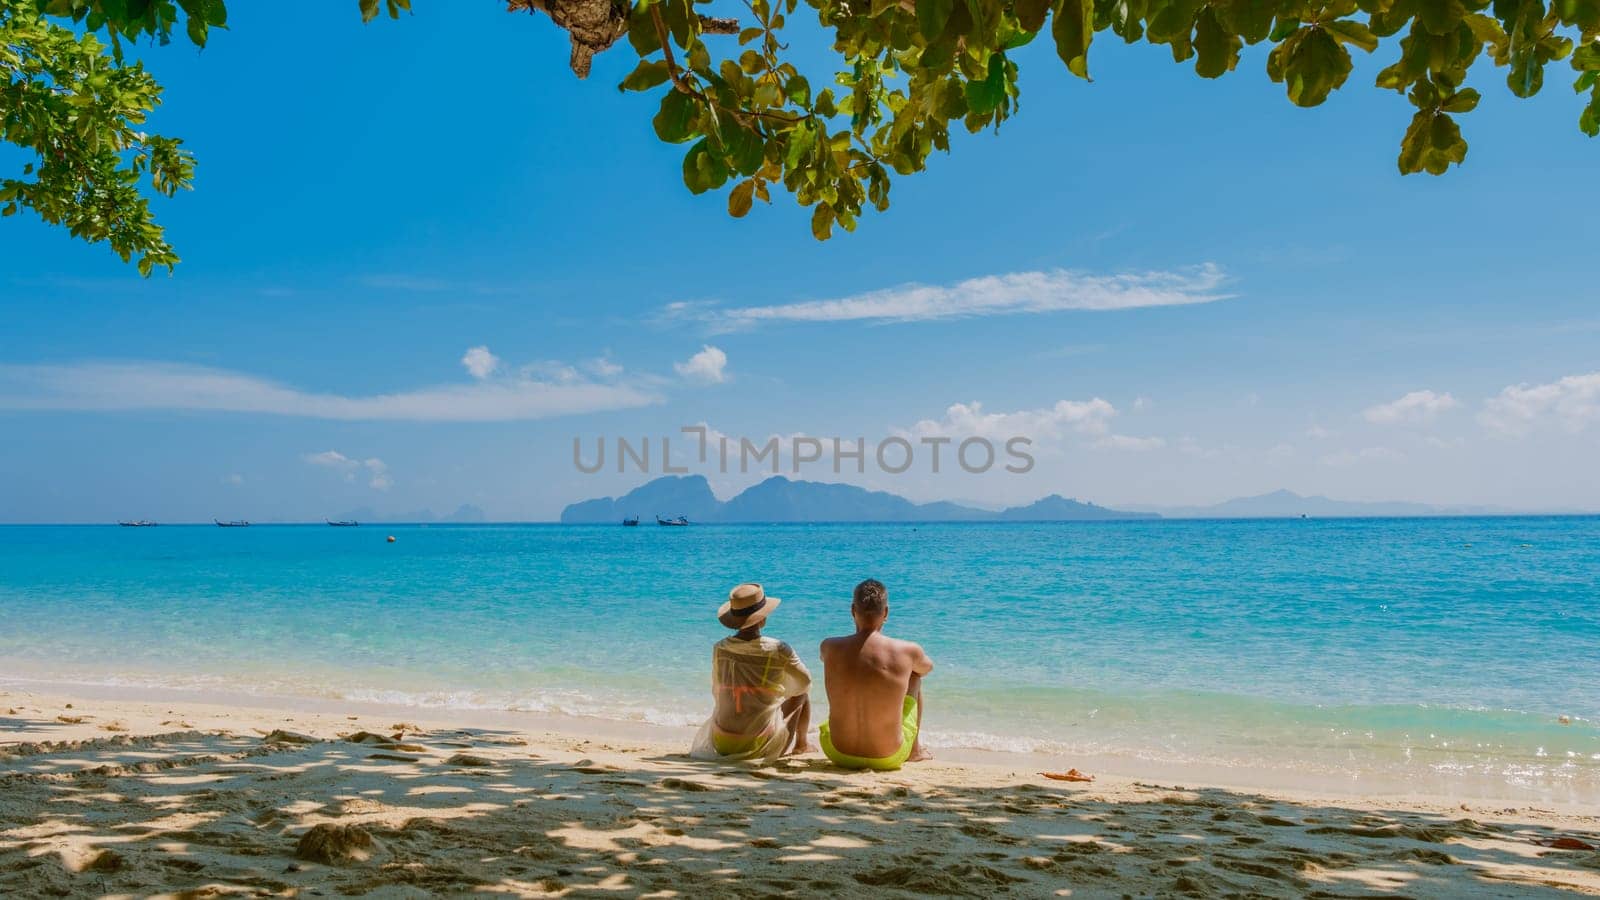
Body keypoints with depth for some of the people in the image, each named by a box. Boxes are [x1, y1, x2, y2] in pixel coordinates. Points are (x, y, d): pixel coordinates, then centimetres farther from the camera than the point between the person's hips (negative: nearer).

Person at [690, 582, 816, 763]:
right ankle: (802, 743, 41)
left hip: (722, 743, 4)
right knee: (802, 692, 21)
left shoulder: (719, 648, -4)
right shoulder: (778, 650, -13)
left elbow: (716, 693, 8)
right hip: (762, 746, -3)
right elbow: (805, 681, 4)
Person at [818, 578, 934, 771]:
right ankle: (914, 750, 38)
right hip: (888, 758, -1)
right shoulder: (907, 651, -14)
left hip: (838, 754, 2)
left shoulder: (830, 648, -10)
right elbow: (928, 667, 13)